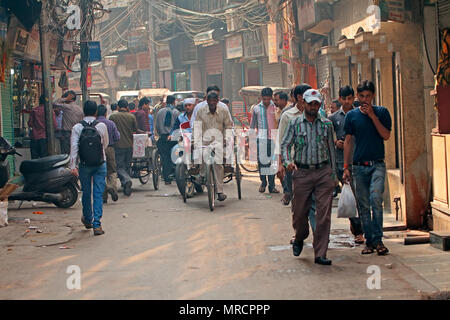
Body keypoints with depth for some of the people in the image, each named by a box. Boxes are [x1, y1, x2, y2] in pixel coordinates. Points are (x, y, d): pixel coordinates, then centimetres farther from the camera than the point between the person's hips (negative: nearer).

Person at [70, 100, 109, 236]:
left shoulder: (77, 128, -6)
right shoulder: (102, 126, -4)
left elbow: (74, 147, -12)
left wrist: (73, 165, -12)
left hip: (84, 165, 1)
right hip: (100, 163, -1)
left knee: (86, 193, 16)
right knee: (98, 194, 0)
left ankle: (88, 220, 34)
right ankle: (97, 224, -7)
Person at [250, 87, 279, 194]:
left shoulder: (275, 108, 6)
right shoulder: (256, 109, 7)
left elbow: (279, 124, 10)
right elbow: (252, 126, 12)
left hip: (273, 138, 0)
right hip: (261, 138, 0)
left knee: (272, 161, 1)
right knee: (261, 160, -5)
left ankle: (272, 185, 6)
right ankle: (263, 182, 12)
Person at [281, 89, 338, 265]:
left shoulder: (327, 124, 9)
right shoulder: (295, 123, 5)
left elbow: (331, 149, 14)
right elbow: (285, 144, 1)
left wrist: (333, 174, 13)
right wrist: (288, 161, -19)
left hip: (323, 172, 1)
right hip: (302, 172, -1)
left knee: (324, 214, -5)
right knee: (299, 212, 6)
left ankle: (320, 254, -1)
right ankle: (299, 239, 38)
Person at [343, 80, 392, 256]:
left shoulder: (381, 112, 5)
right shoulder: (352, 115, 8)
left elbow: (386, 136, -4)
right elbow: (348, 141, 10)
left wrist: (373, 116, -11)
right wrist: (346, 166, 5)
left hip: (377, 164, -2)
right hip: (359, 166, 2)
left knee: (376, 198, -19)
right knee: (363, 205, 3)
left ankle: (378, 239, -13)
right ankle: (369, 240, 12)